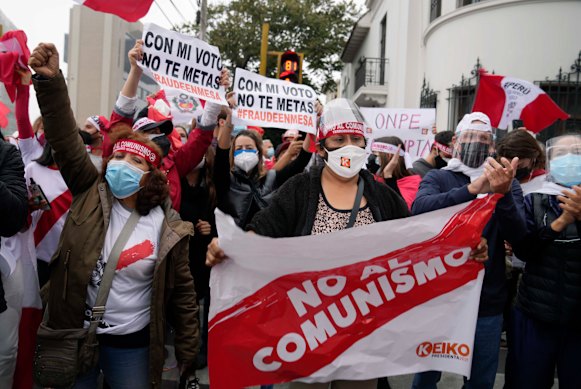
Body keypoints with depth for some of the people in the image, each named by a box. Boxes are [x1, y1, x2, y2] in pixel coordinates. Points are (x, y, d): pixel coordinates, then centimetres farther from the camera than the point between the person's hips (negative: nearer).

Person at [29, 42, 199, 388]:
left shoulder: (168, 227, -10)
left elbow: (182, 291, -5)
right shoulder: (91, 194, -5)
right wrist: (51, 80, -26)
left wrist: (188, 351, -4)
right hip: (73, 333, 2)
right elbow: (67, 142, -15)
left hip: (131, 342, -2)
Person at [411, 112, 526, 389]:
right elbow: (419, 208, -22)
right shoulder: (437, 178, 0)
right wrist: (471, 189, -36)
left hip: (487, 302, 2)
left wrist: (503, 194, -32)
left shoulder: (507, 183, 3)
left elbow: (517, 235, -13)